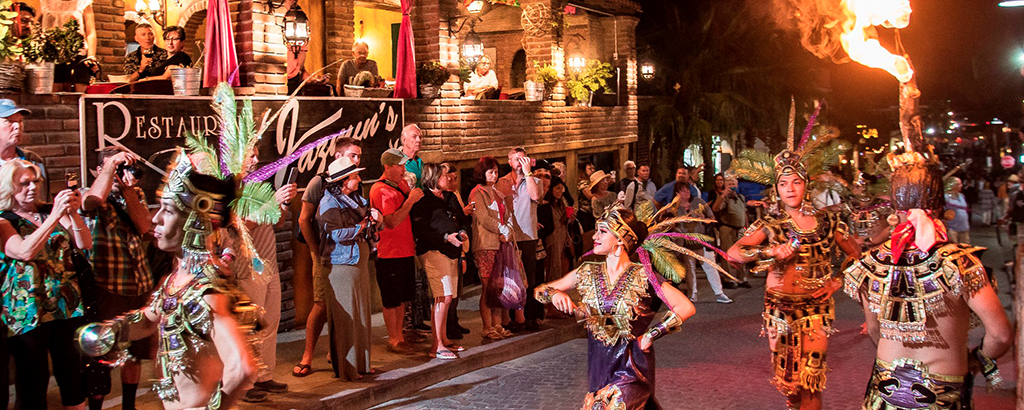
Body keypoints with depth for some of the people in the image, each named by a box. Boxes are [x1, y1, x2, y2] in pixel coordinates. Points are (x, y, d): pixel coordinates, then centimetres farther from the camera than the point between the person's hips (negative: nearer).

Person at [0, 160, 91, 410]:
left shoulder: (50, 212, 9)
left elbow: (85, 244, 2)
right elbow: (25, 252, -21)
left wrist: (73, 213, -14)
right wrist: (55, 216, -25)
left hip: (67, 306, 4)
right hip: (28, 312, -4)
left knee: (73, 375, 8)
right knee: (33, 380, 2)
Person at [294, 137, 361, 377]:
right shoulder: (320, 182, -5)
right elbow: (304, 220, -6)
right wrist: (318, 252, -9)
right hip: (327, 254, -5)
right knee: (322, 304, -9)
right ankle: (307, 357, -2)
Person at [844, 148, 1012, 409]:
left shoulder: (871, 264, -9)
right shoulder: (957, 262, -21)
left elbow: (874, 331, 4)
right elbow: (1001, 334, -20)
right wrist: (977, 359, -1)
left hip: (885, 388, 3)